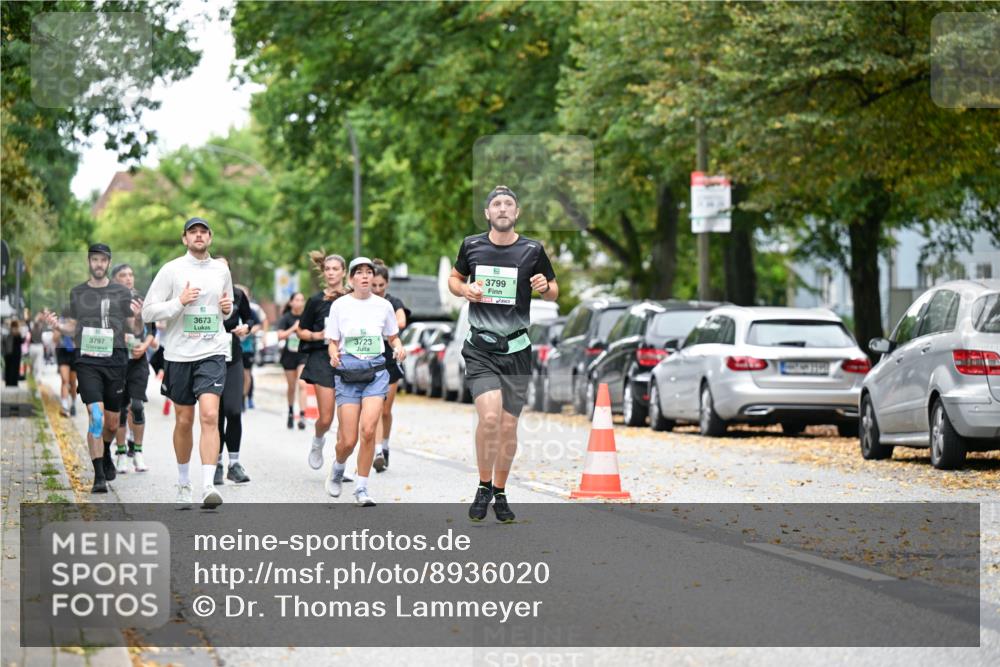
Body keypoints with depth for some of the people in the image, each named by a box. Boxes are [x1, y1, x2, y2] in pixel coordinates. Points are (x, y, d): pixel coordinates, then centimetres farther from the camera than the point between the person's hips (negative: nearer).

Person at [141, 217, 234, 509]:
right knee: (184, 421, 8)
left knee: (210, 416, -16)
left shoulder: (221, 270, 9)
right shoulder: (171, 270, -2)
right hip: (179, 354, -1)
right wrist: (179, 302, -17)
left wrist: (227, 308, 2)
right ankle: (183, 481, 27)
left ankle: (208, 486, -22)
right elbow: (147, 312, -3)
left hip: (212, 353, 1)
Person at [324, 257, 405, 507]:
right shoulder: (340, 305, 2)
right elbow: (332, 342, 7)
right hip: (348, 373, -1)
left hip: (376, 371, 1)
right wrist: (333, 355, -15)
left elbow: (393, 336, 19)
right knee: (348, 440, -5)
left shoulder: (383, 305, 6)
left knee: (368, 430, -17)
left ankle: (361, 489, -3)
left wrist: (398, 347, -3)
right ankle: (338, 468, 32)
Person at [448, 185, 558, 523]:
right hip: (480, 347, -1)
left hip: (516, 349, 1)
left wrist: (546, 287, -11)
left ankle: (500, 493, 23)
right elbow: (454, 278, 19)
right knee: (489, 417, -19)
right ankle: (483, 487, 0)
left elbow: (554, 291, 12)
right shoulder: (471, 245, 2)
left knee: (509, 426, 5)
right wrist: (464, 289, -4)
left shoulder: (532, 250, 0)